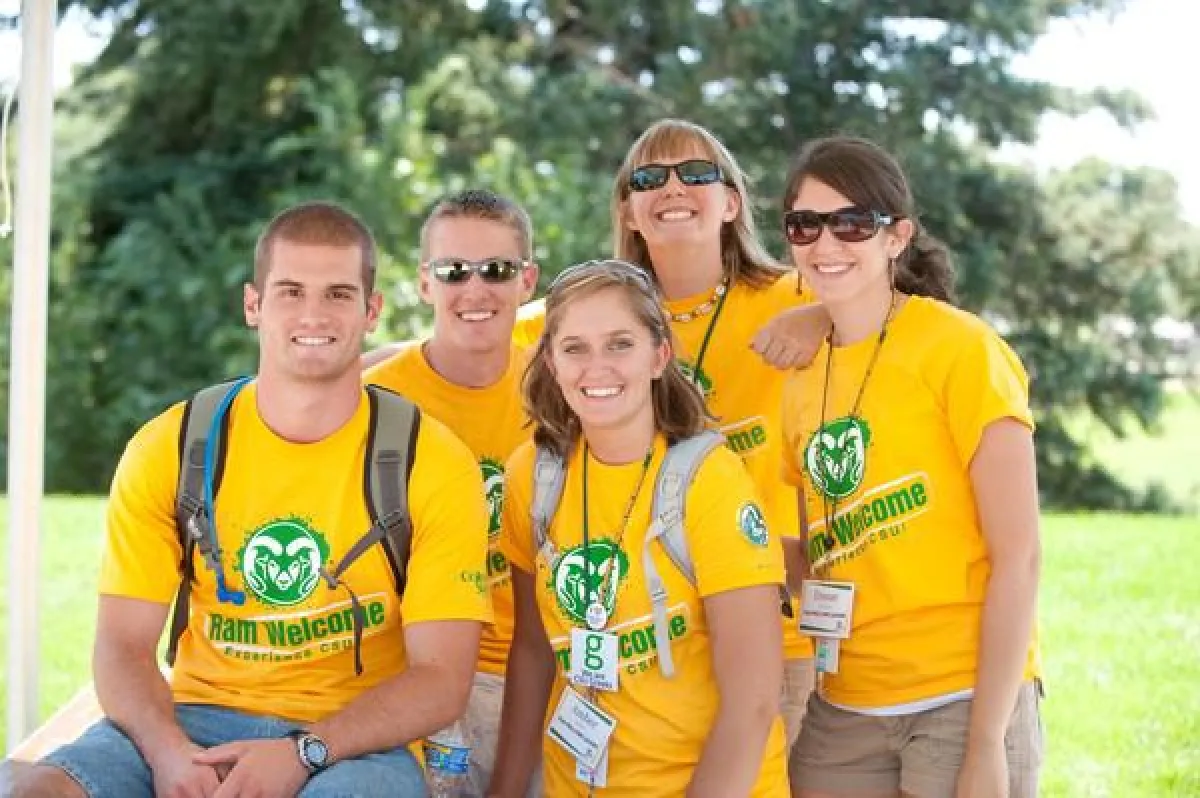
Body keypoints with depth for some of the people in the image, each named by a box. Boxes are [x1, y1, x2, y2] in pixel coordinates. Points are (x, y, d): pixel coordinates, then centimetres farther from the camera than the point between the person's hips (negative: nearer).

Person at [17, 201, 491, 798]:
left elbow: (440, 679, -6)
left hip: (357, 739, -2)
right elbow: (123, 644, 1)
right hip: (197, 717, 2)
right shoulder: (167, 451, 3)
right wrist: (167, 749, -20)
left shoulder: (433, 465, -3)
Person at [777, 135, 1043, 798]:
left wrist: (987, 742, -15)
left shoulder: (960, 348, -8)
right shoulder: (802, 383, 9)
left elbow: (1018, 557, -11)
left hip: (965, 700, -5)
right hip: (843, 712, 5)